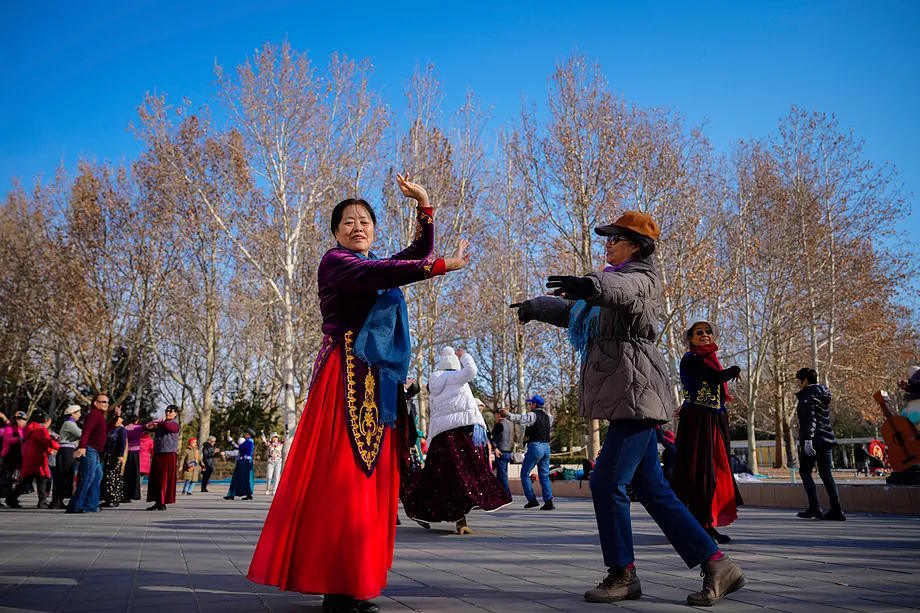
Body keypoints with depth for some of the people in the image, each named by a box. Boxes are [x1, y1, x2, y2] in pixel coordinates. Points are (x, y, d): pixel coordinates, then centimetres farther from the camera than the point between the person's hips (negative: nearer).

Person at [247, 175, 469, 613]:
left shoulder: (376, 266, 24)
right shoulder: (335, 262, 1)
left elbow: (418, 253, 22)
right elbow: (376, 275, -18)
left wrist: (424, 207, 10)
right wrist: (439, 267, -21)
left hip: (378, 382, 8)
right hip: (347, 377, -8)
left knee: (369, 478, 5)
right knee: (342, 478, -9)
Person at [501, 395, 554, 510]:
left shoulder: (533, 415, -9)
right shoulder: (547, 415, 14)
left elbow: (521, 419, -27)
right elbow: (550, 429, 29)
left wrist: (508, 414, -34)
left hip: (535, 446, -7)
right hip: (546, 446, 7)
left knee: (525, 474, 5)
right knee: (544, 476, 9)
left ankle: (532, 499, 0)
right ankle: (549, 502, 0)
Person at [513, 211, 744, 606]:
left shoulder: (641, 278, -4)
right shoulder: (613, 281, 24)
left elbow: (622, 289, -30)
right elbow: (574, 311, 37)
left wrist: (591, 284, -49)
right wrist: (537, 307, 32)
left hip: (636, 393, -10)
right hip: (626, 398, 10)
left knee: (607, 483, -9)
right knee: (652, 489, 8)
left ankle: (622, 575, 5)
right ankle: (716, 565, 14)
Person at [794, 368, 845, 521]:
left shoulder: (808, 395, -9)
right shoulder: (823, 394, 18)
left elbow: (809, 418, -20)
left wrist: (807, 439, -26)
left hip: (813, 440, -8)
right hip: (826, 439, 8)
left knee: (805, 472, 2)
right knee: (826, 474, 8)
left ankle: (814, 508, -4)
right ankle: (836, 510, 3)